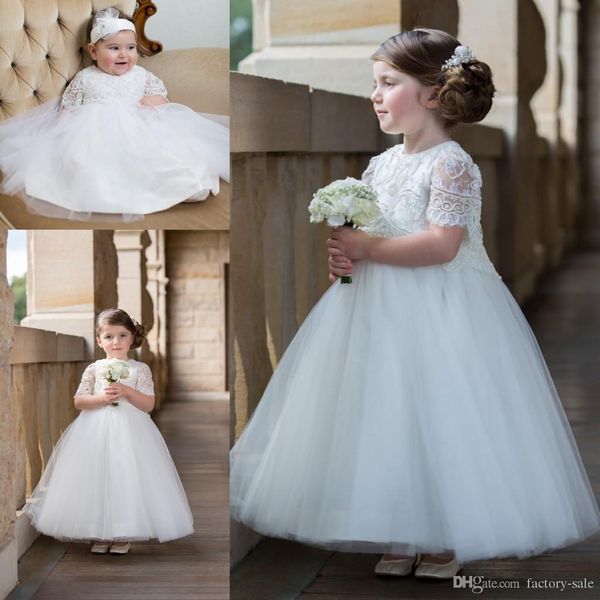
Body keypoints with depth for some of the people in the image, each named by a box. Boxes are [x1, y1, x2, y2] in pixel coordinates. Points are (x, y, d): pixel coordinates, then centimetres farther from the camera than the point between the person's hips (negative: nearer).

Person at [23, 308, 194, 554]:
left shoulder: (140, 369, 3)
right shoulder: (94, 369, 7)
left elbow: (149, 404, -1)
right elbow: (78, 401, 2)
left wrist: (126, 391, -15)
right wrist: (102, 398, -14)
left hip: (129, 432, -1)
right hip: (96, 431, 1)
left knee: (126, 478, -5)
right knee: (96, 480, -1)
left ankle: (124, 535, 5)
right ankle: (99, 535, 8)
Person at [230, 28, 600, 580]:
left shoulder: (451, 164, -14)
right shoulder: (381, 164, 10)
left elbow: (442, 245, -23)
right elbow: (363, 231, 19)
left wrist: (365, 248, -20)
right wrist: (344, 255, -4)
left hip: (440, 311, -8)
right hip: (382, 312, 8)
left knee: (441, 420, -3)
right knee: (386, 420, 8)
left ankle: (449, 541, 10)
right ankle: (402, 537, 18)